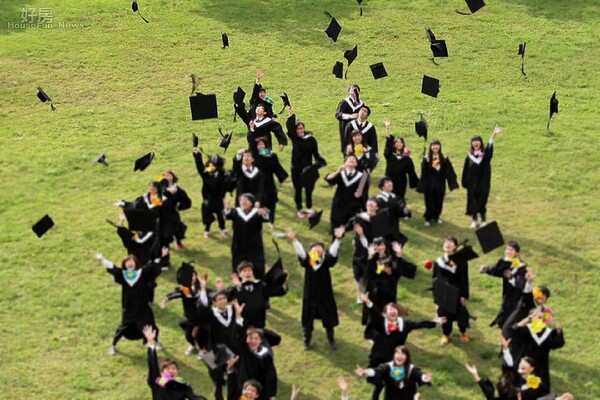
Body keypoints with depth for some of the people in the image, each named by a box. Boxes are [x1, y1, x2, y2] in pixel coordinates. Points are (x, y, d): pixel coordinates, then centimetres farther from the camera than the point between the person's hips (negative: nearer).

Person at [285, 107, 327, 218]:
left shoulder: (311, 139, -4)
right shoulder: (294, 138, -4)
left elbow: (315, 153, -2)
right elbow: (289, 128, -21)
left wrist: (320, 162, -18)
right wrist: (290, 116, -34)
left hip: (308, 167, 0)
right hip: (296, 168, 0)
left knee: (308, 189, 8)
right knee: (298, 189, 7)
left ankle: (309, 208, 24)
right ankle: (299, 209, 19)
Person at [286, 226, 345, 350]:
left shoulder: (326, 260, -11)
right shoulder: (307, 261, -12)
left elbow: (333, 252, -26)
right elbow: (300, 252, -26)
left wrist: (337, 239, -43)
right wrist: (294, 240, -44)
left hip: (325, 295, 0)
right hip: (310, 296, 0)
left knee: (329, 319, 13)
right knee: (308, 320, 12)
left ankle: (331, 340, 34)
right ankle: (307, 341, 31)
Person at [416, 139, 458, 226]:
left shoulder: (444, 158, 0)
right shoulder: (426, 159, -5)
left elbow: (449, 172, -1)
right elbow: (423, 173, -5)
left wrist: (453, 183, -6)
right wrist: (422, 186, -9)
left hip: (440, 185, 2)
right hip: (429, 185, -2)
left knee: (439, 202, 11)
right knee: (430, 202, 1)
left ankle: (437, 216, 28)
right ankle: (428, 218, 15)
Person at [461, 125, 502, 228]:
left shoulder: (485, 154, -2)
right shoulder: (469, 156, 2)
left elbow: (489, 146, -22)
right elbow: (466, 171, 5)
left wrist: (494, 134, -39)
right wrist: (465, 183, -1)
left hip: (483, 183, -1)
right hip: (472, 183, 1)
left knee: (482, 201, 2)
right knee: (473, 202, 4)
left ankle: (483, 220, 12)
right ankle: (474, 220, 14)